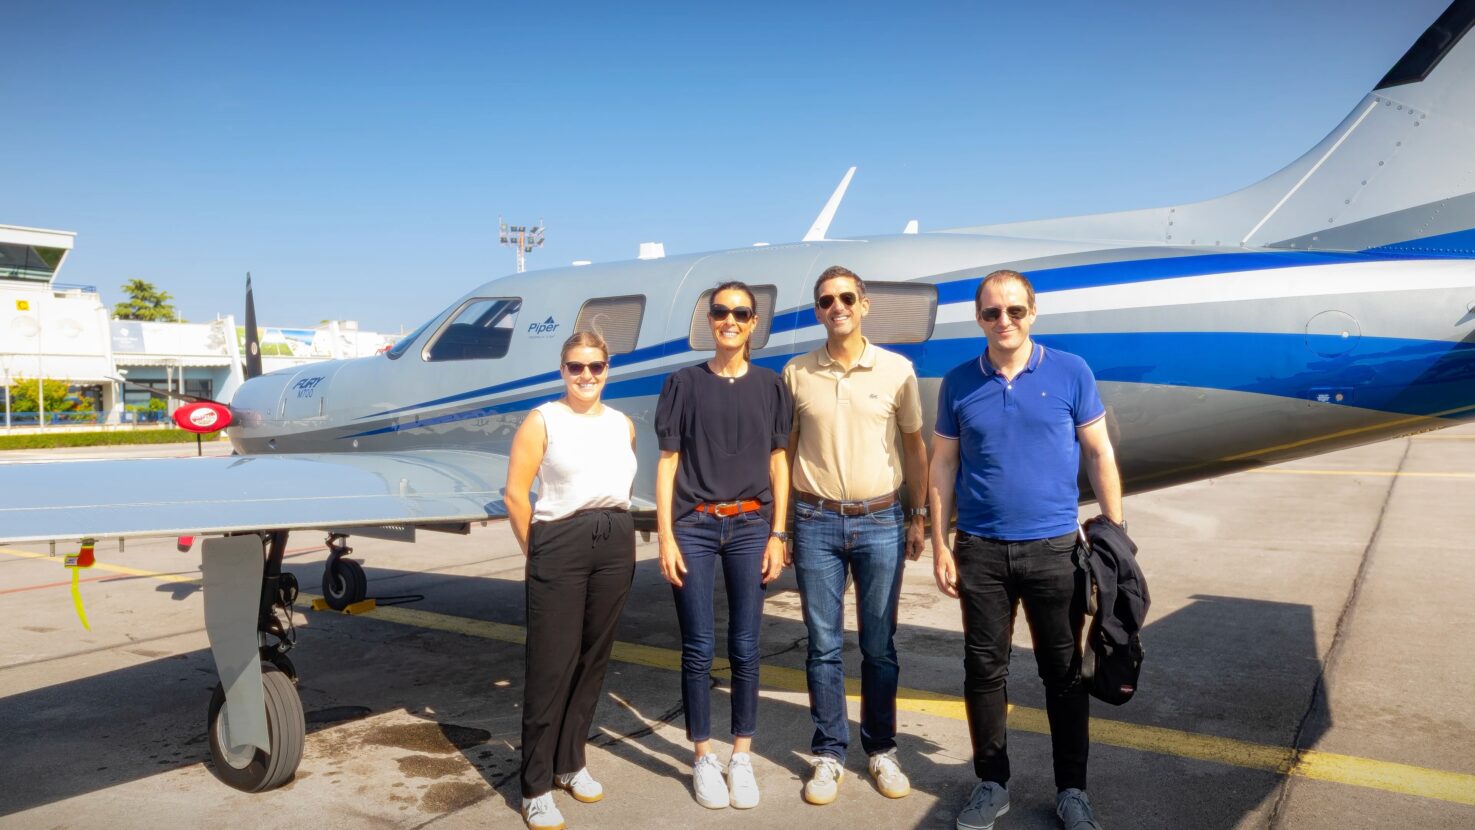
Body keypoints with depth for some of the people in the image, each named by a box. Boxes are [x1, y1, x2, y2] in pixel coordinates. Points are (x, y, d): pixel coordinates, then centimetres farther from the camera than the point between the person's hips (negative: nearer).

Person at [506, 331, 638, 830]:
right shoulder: (543, 420, -2)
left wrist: (613, 531, 10)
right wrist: (536, 553, -1)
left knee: (593, 658, 12)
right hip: (560, 543, -5)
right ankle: (536, 786, 7)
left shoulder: (623, 424, 12)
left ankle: (570, 763, 28)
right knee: (551, 664, -3)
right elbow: (515, 494, -5)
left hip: (616, 543, 5)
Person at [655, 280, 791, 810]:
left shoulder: (770, 386, 7)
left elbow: (778, 463, 7)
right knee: (698, 649, 4)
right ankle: (703, 758, 19)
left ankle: (742, 757, 20)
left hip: (750, 526, 1)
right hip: (694, 526, -1)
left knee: (745, 648, 6)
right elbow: (667, 462, 2)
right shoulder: (684, 383, 3)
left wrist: (777, 535, 1)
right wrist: (666, 537, -4)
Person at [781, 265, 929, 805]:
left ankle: (881, 750, 25)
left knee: (879, 645, 9)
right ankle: (829, 755, 20)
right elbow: (785, 450, 7)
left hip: (880, 522, 0)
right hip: (816, 522, 0)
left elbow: (914, 446, 8)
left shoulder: (897, 370, 0)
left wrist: (919, 516, 6)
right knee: (824, 645, 7)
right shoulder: (796, 374, 2)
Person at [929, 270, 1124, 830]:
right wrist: (940, 545, 1)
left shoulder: (1070, 373, -2)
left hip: (1054, 549, -1)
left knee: (1064, 672, 10)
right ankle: (992, 784, 27)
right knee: (984, 669, 10)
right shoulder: (958, 384, 1)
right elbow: (944, 464, 5)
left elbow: (1099, 454, 2)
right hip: (980, 551, 1)